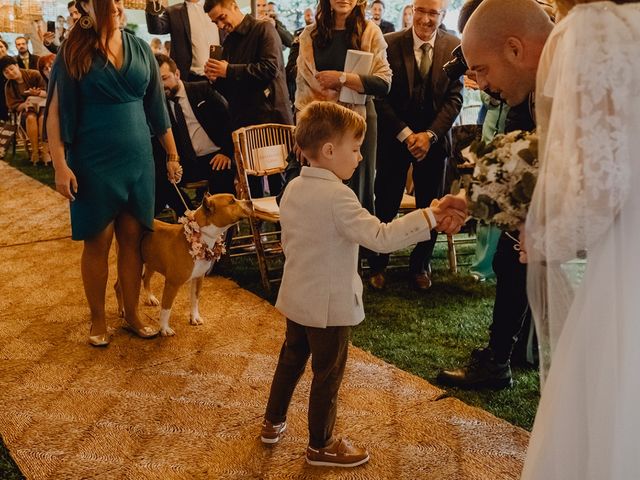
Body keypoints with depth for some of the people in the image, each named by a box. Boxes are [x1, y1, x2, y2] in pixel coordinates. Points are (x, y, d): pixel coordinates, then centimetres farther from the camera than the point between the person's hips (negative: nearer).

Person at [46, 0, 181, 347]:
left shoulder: (140, 48, 6)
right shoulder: (73, 52, -5)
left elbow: (156, 106, 10)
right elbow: (55, 111, -7)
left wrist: (172, 154, 11)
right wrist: (60, 165, -15)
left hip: (137, 159, 3)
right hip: (93, 162, -3)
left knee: (132, 239, 9)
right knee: (97, 242, 6)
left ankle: (132, 313, 24)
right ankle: (98, 319, 21)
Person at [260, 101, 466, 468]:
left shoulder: (293, 189, 1)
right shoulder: (337, 197, -26)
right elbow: (381, 238, -33)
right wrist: (430, 216, -31)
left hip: (297, 298, 8)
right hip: (330, 305, -8)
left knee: (291, 360, 24)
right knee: (328, 376, 9)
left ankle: (273, 423, 41)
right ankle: (321, 446, 25)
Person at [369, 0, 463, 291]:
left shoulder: (454, 47, -2)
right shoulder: (390, 44, -6)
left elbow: (455, 98, -3)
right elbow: (381, 96, -6)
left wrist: (429, 134, -14)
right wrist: (405, 134, -13)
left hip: (435, 138, 2)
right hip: (394, 136, -1)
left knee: (431, 206, 9)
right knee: (385, 204, 3)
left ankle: (420, 265, 27)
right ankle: (377, 265, 22)